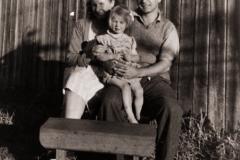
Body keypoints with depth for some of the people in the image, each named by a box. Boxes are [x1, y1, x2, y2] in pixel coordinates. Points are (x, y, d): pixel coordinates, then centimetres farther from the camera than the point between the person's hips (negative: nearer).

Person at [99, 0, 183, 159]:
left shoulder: (168, 27, 13)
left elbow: (165, 64, 0)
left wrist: (138, 72, -17)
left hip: (155, 80, 0)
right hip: (124, 78, 0)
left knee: (172, 109, -30)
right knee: (110, 101, -32)